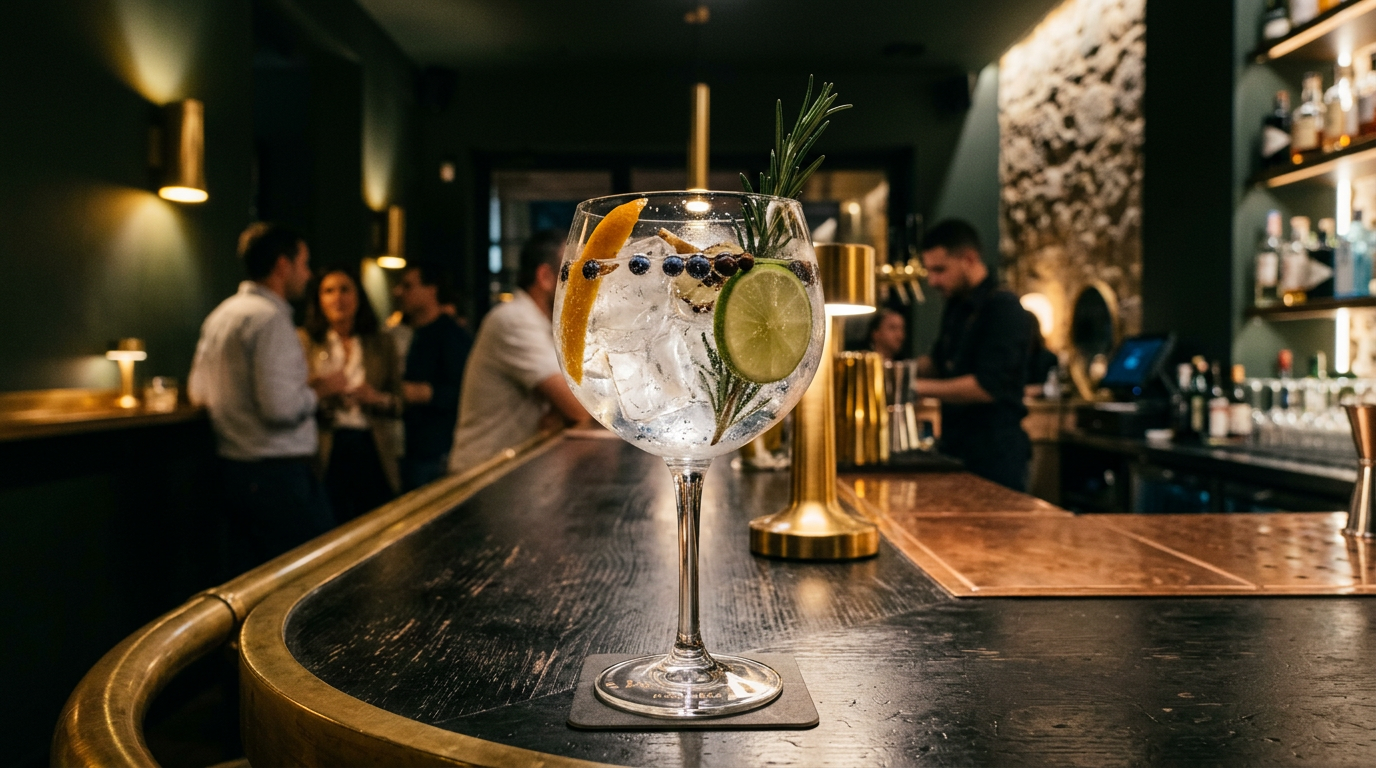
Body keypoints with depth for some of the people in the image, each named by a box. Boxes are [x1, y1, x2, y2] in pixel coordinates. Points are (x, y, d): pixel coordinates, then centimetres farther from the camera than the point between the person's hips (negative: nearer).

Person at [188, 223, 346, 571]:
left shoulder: (220, 315, 13)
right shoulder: (270, 318, -16)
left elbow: (198, 392, 22)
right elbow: (280, 408, -24)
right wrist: (320, 389, -6)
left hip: (234, 470, 10)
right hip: (277, 474, -10)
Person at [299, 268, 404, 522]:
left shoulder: (382, 343, 13)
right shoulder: (305, 342, 9)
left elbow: (401, 403, 9)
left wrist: (377, 398, -11)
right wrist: (321, 396, -16)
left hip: (372, 451, 1)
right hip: (326, 451, -1)